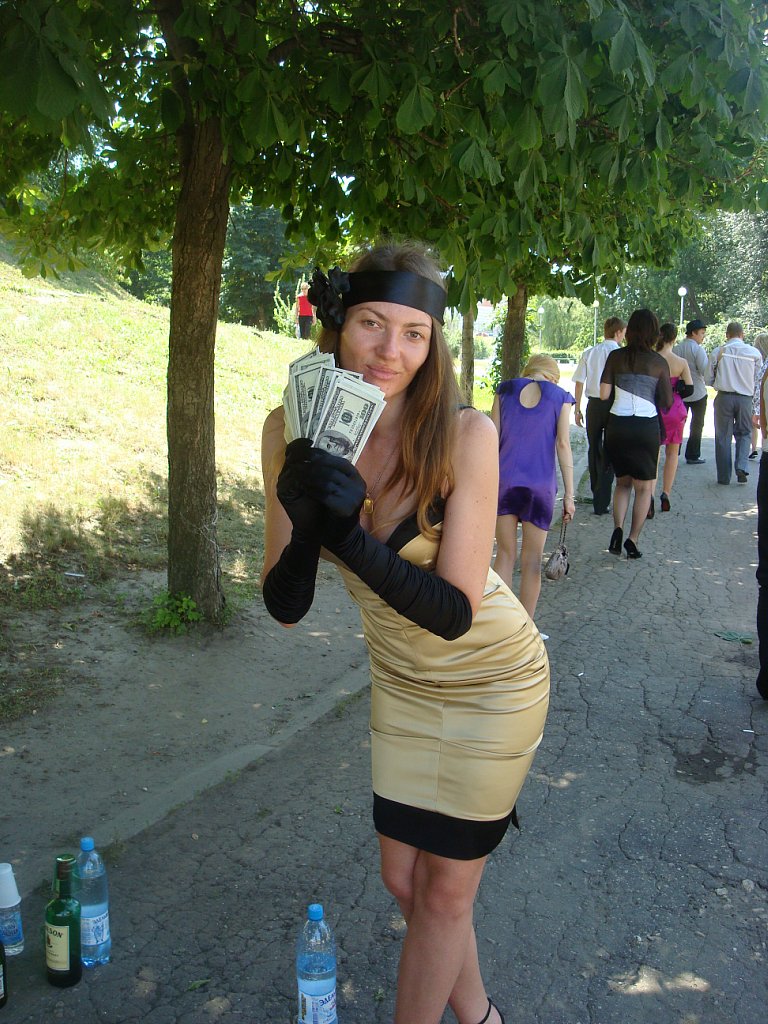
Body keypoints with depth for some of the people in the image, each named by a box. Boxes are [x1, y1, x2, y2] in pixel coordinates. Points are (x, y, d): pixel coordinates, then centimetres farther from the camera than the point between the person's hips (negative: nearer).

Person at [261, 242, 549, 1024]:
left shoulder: (464, 434, -27)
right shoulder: (292, 432, -15)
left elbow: (454, 613, -26)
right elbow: (285, 608, -14)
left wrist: (351, 536, -38)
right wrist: (305, 524, -33)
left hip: (491, 681, -4)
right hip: (401, 680, 5)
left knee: (444, 889, 10)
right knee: (403, 879, 18)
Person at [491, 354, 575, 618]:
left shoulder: (505, 390, 7)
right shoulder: (560, 397, 3)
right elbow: (563, 445, -3)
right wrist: (569, 494, -1)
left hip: (503, 480, 2)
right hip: (540, 484, -1)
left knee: (505, 554, 11)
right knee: (532, 560, 8)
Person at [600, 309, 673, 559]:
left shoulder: (616, 357, 0)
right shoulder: (659, 362, -3)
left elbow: (604, 394, -3)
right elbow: (667, 402, -1)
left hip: (617, 426, 2)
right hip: (646, 427, -2)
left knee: (622, 482, 19)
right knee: (644, 486, 11)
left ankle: (617, 529, 0)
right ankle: (632, 540, 5)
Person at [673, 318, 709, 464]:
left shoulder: (675, 349, 1)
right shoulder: (698, 349, -15)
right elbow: (705, 370, -22)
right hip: (697, 392, -4)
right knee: (697, 425, 7)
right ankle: (692, 456, 8)